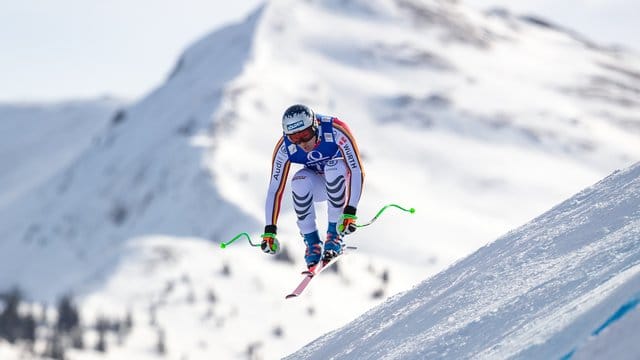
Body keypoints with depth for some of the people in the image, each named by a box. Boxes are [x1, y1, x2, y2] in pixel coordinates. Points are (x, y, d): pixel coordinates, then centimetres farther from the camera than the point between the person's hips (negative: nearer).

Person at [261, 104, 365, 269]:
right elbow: (275, 189, -18)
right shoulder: (285, 147, -23)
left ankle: (335, 234, -24)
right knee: (300, 181, -32)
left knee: (334, 167, -36)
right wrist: (269, 231, -21)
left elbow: (356, 171, -34)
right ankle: (311, 241, -18)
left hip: (341, 181, -2)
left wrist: (350, 212, -44)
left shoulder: (336, 131, -32)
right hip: (316, 185, 2)